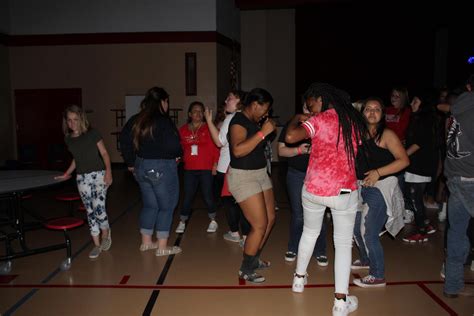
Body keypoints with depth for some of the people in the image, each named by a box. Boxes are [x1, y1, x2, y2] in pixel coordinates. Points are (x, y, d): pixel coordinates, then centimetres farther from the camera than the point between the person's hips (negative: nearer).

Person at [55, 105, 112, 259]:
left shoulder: (92, 133, -5)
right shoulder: (68, 139, 9)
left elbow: (104, 153, -5)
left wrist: (108, 171, -17)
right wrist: (67, 174, 17)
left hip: (98, 174, -4)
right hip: (82, 178, 4)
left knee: (99, 207, -13)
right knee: (90, 211, 5)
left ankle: (106, 233, 15)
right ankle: (97, 244, 15)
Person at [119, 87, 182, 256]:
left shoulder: (135, 120, 5)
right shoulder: (163, 121, -17)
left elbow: (124, 141, 9)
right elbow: (172, 146, -23)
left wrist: (131, 163, 17)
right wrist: (178, 154, -1)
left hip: (141, 167, 7)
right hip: (162, 168, -7)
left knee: (149, 205, 20)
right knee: (166, 206, 6)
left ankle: (146, 242, 28)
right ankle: (162, 247, 11)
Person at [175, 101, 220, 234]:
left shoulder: (208, 128, -2)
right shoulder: (183, 130, 6)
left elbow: (215, 147, -5)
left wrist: (215, 163, -9)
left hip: (206, 169, -2)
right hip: (189, 169, 2)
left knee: (208, 195, 3)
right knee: (188, 196, 4)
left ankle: (213, 221, 22)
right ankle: (182, 222, 19)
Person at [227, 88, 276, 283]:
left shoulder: (253, 121, 11)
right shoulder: (239, 122, -16)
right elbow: (238, 150, -34)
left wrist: (267, 130, 14)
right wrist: (263, 132, -30)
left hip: (260, 174, 10)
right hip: (243, 177, -10)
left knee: (270, 219, 13)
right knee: (260, 225, -9)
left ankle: (254, 259, 31)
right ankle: (246, 269, 9)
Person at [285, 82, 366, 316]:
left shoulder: (319, 120, -8)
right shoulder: (355, 121, 5)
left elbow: (290, 137, -21)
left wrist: (297, 119, 1)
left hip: (314, 189, -1)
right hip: (344, 191, 1)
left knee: (309, 233, 22)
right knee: (343, 243, 9)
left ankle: (299, 278, 39)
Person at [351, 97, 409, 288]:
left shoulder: (386, 135, -8)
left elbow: (404, 160, -14)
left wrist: (378, 173, -21)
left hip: (381, 188, -6)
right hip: (361, 187, 7)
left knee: (368, 233, -6)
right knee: (356, 229, 16)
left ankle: (377, 276, 10)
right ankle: (365, 260, 42)